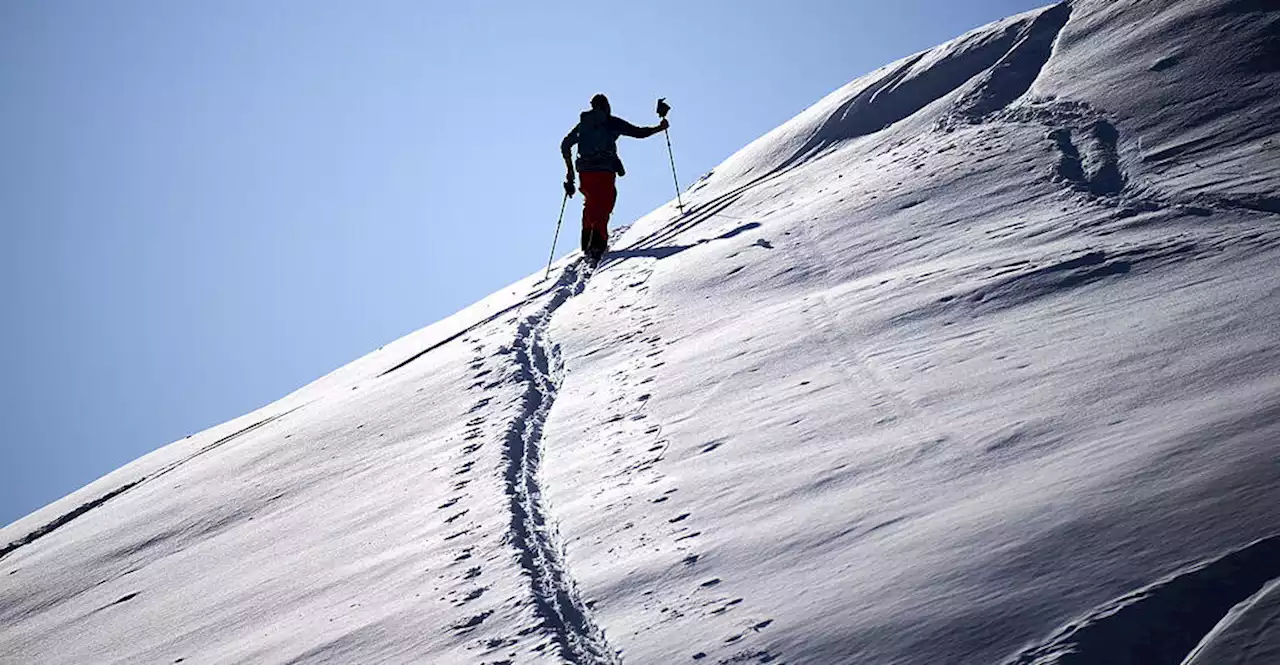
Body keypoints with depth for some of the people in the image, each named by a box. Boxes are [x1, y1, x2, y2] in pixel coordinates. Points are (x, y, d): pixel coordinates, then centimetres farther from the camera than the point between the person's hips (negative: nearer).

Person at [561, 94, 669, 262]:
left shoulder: (583, 124, 17)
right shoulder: (612, 122, 4)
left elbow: (565, 145, 18)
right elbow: (639, 133, 2)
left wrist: (570, 170, 25)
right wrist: (659, 128, 16)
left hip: (585, 171, 5)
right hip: (605, 171, -5)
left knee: (590, 205, 23)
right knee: (603, 208, -7)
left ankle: (587, 243, 23)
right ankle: (597, 244, -25)